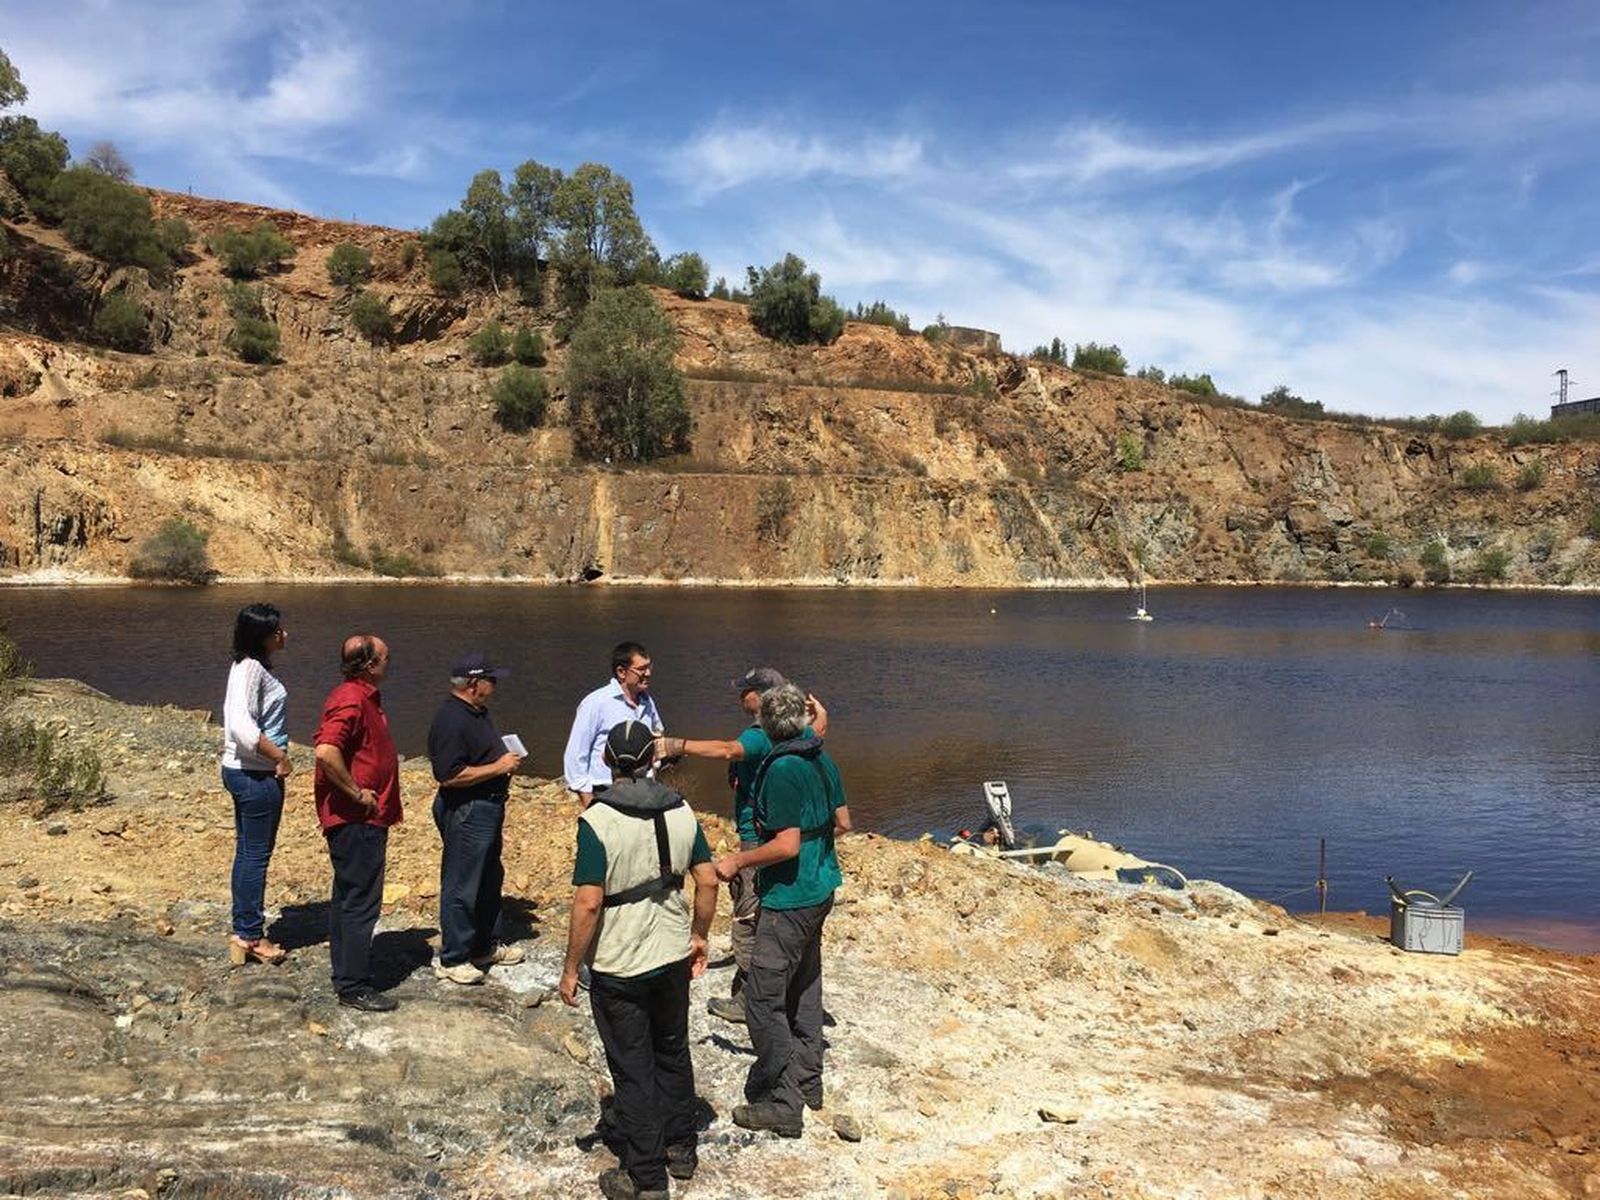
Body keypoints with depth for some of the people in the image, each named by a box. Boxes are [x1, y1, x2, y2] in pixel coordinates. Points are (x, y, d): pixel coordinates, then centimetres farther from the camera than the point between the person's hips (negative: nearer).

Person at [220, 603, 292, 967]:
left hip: (240, 770, 10)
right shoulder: (252, 669, -20)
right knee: (256, 855, 1)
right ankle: (250, 937, 11)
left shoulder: (248, 665, 9)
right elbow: (242, 725, -30)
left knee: (247, 851, 16)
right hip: (257, 776, -10)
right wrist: (280, 756, -23)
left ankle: (243, 932, 26)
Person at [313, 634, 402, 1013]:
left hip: (363, 819, 11)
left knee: (348, 896, 18)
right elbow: (326, 752, -34)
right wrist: (356, 793, -24)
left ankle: (346, 973, 29)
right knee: (361, 901, -4)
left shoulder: (364, 697, 13)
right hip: (356, 821, -11)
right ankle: (354, 986, 4)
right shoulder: (351, 701, -20)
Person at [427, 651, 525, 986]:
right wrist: (498, 767, -22)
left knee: (490, 880, 20)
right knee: (461, 886, 0)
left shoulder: (478, 712, 11)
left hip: (487, 807, 11)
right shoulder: (451, 720, -22)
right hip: (465, 811, -11)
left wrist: (506, 758, 9)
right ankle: (452, 959, 12)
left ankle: (484, 947, 35)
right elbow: (451, 775, -28)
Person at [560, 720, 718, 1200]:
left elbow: (588, 903, -21)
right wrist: (699, 936, 16)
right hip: (673, 956, 5)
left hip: (618, 967, -5)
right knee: (673, 1053, 23)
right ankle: (680, 1148, 38)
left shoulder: (597, 820, -20)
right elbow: (708, 881, 1)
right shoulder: (680, 811, -4)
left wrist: (570, 969, -11)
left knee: (633, 1071, 8)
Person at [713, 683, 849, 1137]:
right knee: (804, 988, 20)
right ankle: (808, 1083, 31)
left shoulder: (782, 769, -22)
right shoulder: (822, 760, 4)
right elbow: (843, 822, 11)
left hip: (790, 899, -9)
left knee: (763, 997, -1)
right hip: (821, 890, 9)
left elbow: (787, 845, -24)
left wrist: (737, 860, -13)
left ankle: (782, 1104, 4)